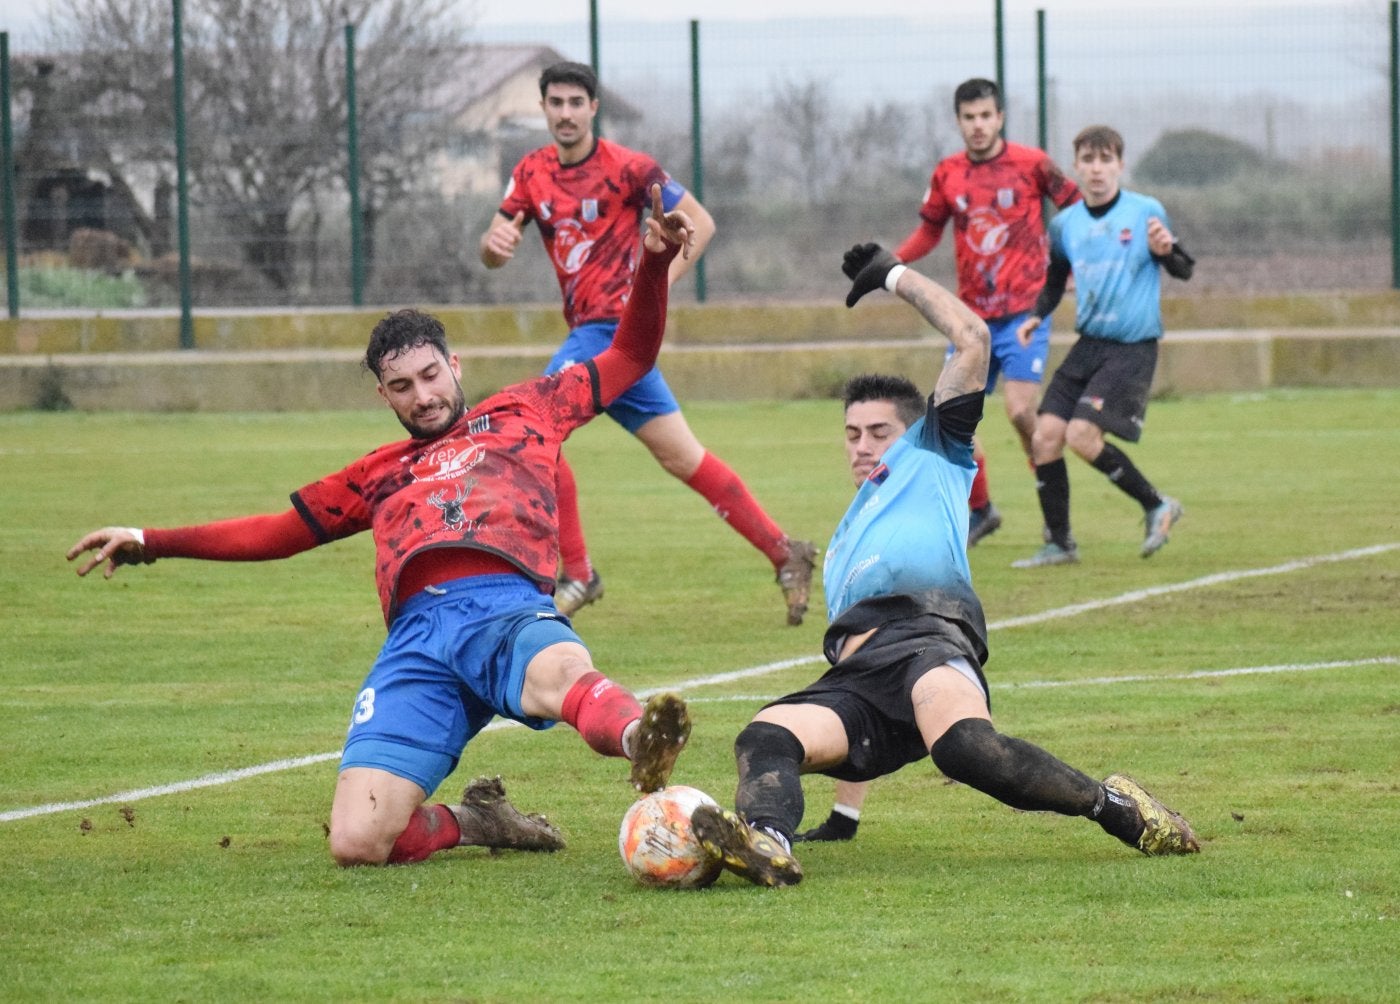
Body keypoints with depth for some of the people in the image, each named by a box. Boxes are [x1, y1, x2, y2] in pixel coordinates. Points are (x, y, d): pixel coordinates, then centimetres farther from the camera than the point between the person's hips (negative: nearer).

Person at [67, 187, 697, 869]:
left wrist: (654, 262, 18)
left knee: (563, 674, -44)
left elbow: (629, 357, 34)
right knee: (357, 841, -21)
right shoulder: (379, 473, 35)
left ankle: (643, 744, -73)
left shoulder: (522, 413, 30)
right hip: (417, 634, 3)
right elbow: (278, 531, 43)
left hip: (508, 607, -3)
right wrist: (148, 544, 40)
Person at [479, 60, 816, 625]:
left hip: (612, 321, -7)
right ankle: (783, 554, 14)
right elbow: (493, 254, 7)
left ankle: (575, 575, -7)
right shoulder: (532, 174, 10)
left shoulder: (627, 169, -8)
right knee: (681, 455, 9)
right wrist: (495, 242, -17)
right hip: (588, 329, 7)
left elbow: (699, 223, -4)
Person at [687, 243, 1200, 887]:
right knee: (766, 736, -29)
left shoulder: (933, 456, 29)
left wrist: (897, 276, 31)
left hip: (925, 637, -6)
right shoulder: (843, 543, 45)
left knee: (964, 745, -40)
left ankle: (1112, 805, -22)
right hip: (853, 680, 6)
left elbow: (973, 338, 20)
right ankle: (765, 840, -61)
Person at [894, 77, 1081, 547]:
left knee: (1020, 410, -17)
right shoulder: (947, 174, 5)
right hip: (972, 314, 4)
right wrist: (892, 261, -1)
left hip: (1024, 310, -4)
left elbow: (1075, 208, 4)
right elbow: (929, 230, 16)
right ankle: (979, 510, 20)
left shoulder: (1032, 164, -6)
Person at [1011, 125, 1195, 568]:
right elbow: (1055, 279, 23)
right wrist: (1036, 315, 5)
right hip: (1088, 345, 6)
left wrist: (1167, 250, -28)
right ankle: (1059, 544, 9)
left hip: (1133, 348, -6)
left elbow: (1184, 270, -6)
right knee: (1045, 436, -3)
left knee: (1082, 435, -19)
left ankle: (1157, 506, 0)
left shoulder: (1146, 212, -7)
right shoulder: (1065, 224, 7)